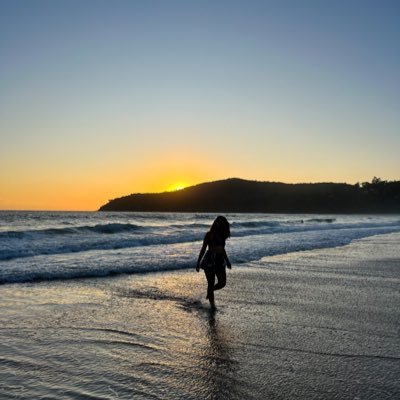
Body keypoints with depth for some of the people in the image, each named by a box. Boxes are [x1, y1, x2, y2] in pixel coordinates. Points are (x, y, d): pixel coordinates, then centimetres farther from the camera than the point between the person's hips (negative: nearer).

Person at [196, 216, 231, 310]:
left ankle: (210, 291, 29)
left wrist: (227, 260, 26)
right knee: (211, 284, -1)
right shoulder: (209, 234, -5)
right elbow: (203, 249, -4)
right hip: (209, 261, -6)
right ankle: (212, 304, 14)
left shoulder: (222, 235, 11)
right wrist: (198, 263, -6)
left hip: (220, 261, 6)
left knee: (222, 283, -1)